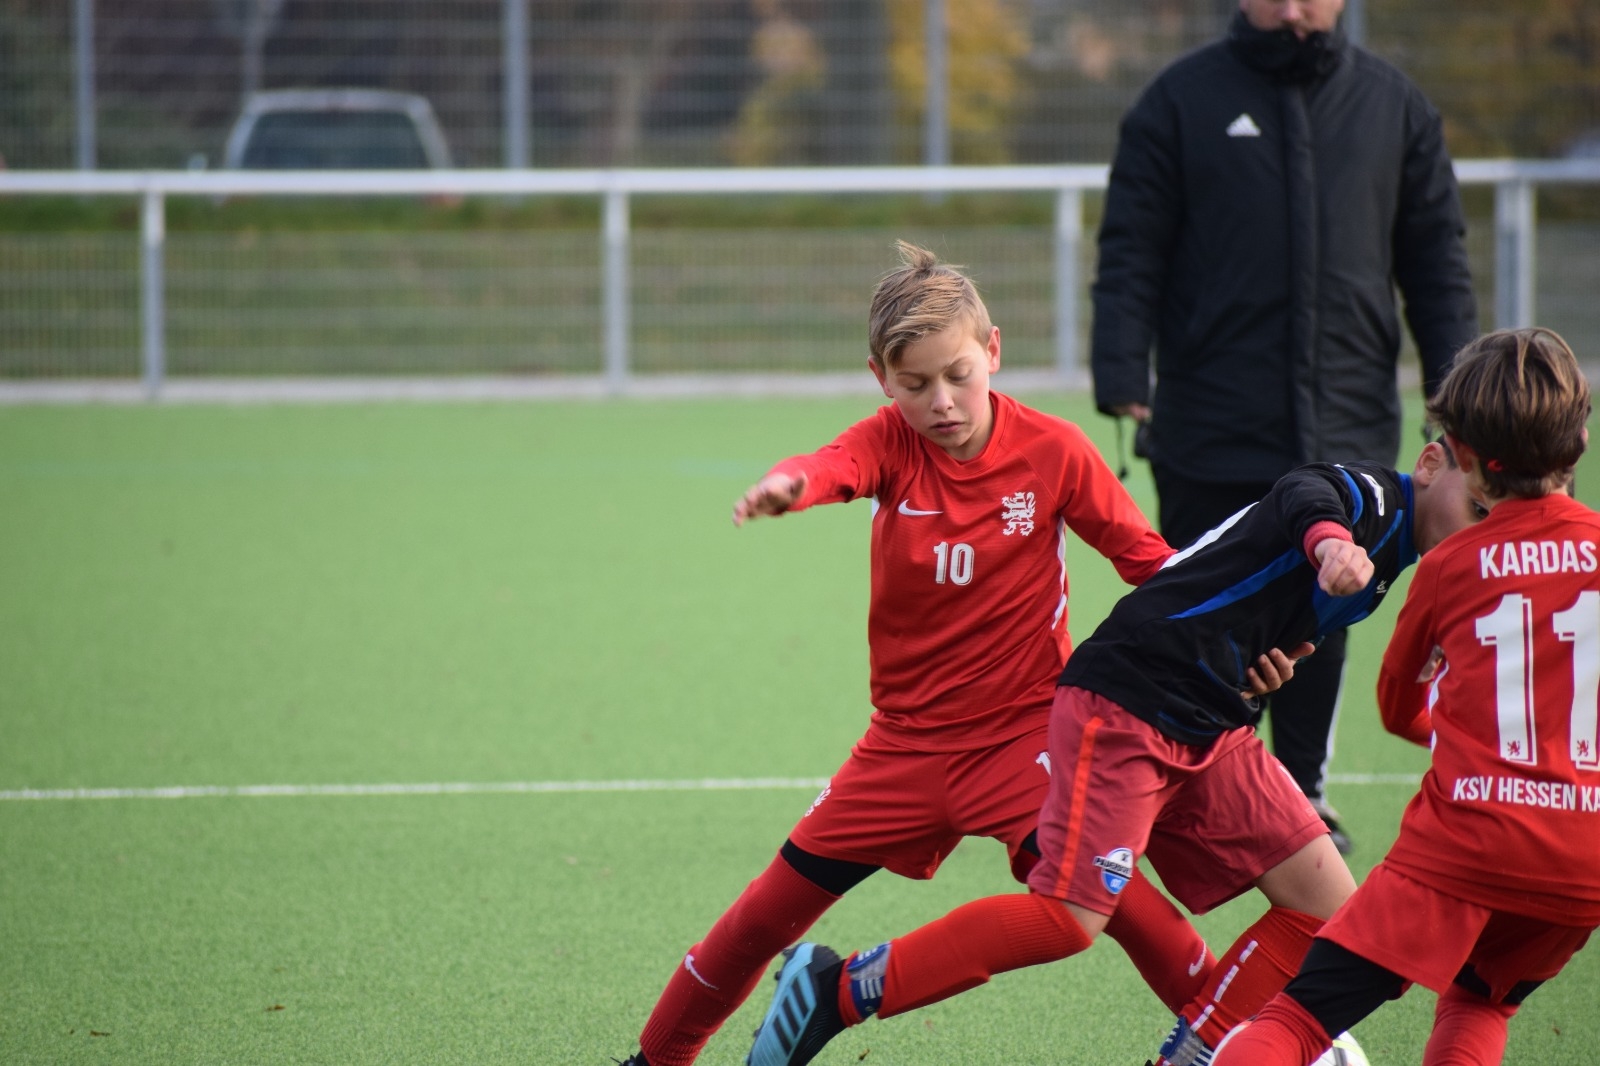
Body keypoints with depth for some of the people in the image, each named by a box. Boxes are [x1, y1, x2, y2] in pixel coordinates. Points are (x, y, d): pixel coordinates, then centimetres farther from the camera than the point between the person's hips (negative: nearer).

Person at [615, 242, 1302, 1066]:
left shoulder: (1054, 451, -11)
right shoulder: (890, 442, -8)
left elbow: (1149, 559, -4)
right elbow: (832, 467, -32)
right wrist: (785, 486, -57)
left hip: (1024, 724, -3)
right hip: (907, 740, 3)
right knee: (775, 905, 5)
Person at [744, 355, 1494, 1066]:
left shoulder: (1389, 563, 18)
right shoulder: (1369, 494, -11)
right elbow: (1306, 497, -38)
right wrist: (1328, 539, -58)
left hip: (1208, 733, 10)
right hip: (1123, 706, -10)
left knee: (1327, 906, -1)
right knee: (1071, 918, -18)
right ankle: (836, 989, -7)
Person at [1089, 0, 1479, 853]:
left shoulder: (1393, 106, 9)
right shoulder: (1182, 101, 1)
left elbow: (1435, 256, 12)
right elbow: (1131, 251, -1)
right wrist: (1121, 375, -13)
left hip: (1345, 427, 2)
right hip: (1210, 425, -2)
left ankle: (1301, 788, 20)